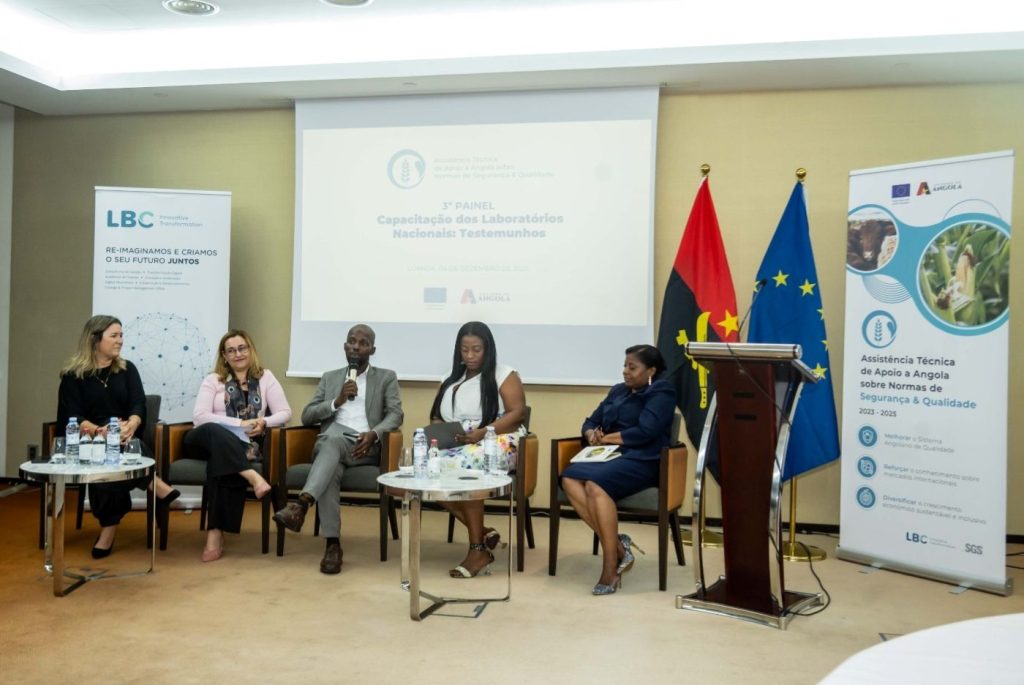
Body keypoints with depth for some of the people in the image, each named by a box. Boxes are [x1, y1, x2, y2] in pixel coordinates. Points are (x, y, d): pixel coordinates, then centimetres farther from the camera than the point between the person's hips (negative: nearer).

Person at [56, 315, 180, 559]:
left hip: (124, 440, 2)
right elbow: (72, 417, -7)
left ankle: (110, 528, -24)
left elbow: (139, 406, -1)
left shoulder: (127, 369, 12)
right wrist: (100, 431, -28)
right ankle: (154, 486, -27)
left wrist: (130, 426, -25)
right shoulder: (73, 374, 4)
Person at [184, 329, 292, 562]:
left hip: (245, 445, 0)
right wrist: (240, 424, -16)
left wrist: (264, 422, -17)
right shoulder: (213, 380, 9)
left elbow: (285, 412, 5)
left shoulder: (265, 377, 13)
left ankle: (216, 533, -35)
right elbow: (199, 416, -7)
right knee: (214, 431, -37)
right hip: (210, 441, 0)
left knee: (220, 462, -34)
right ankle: (253, 477, -47)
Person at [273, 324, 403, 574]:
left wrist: (374, 434, -19)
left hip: (363, 446, -2)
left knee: (333, 443, -37)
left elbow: (396, 414, 2)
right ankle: (332, 544, -41)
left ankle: (301, 503, -54)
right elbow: (306, 417, 14)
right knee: (331, 469, -36)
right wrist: (337, 401, -4)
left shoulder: (387, 378, 17)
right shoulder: (329, 378, 24)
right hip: (329, 443, 2)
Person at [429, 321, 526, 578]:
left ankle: (478, 549, -25)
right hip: (455, 446, 6)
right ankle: (484, 533, -15)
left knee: (464, 466, -36)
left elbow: (517, 413, -8)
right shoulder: (451, 380, 20)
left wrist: (483, 432, -21)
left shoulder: (504, 375, 3)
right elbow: (436, 416, 19)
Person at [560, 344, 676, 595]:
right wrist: (592, 434, -4)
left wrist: (606, 438, -6)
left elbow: (644, 432, -14)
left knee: (596, 483, -35)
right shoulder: (617, 391, 22)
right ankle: (617, 546, -24)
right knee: (570, 478, -25)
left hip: (641, 461, -7)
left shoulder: (661, 393, 0)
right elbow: (591, 422, 21)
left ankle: (611, 565, -27)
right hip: (610, 457, 7)